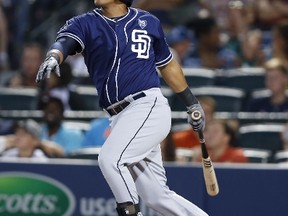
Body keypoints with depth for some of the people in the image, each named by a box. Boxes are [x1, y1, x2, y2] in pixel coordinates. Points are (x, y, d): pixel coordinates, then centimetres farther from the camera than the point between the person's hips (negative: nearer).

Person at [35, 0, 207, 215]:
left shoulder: (148, 22, 8)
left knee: (110, 159, -25)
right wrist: (53, 57, -38)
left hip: (149, 108, -4)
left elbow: (167, 64, 21)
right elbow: (64, 42, -15)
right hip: (121, 118, 4)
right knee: (156, 197, 6)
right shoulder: (85, 24, 7)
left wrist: (192, 102, 25)